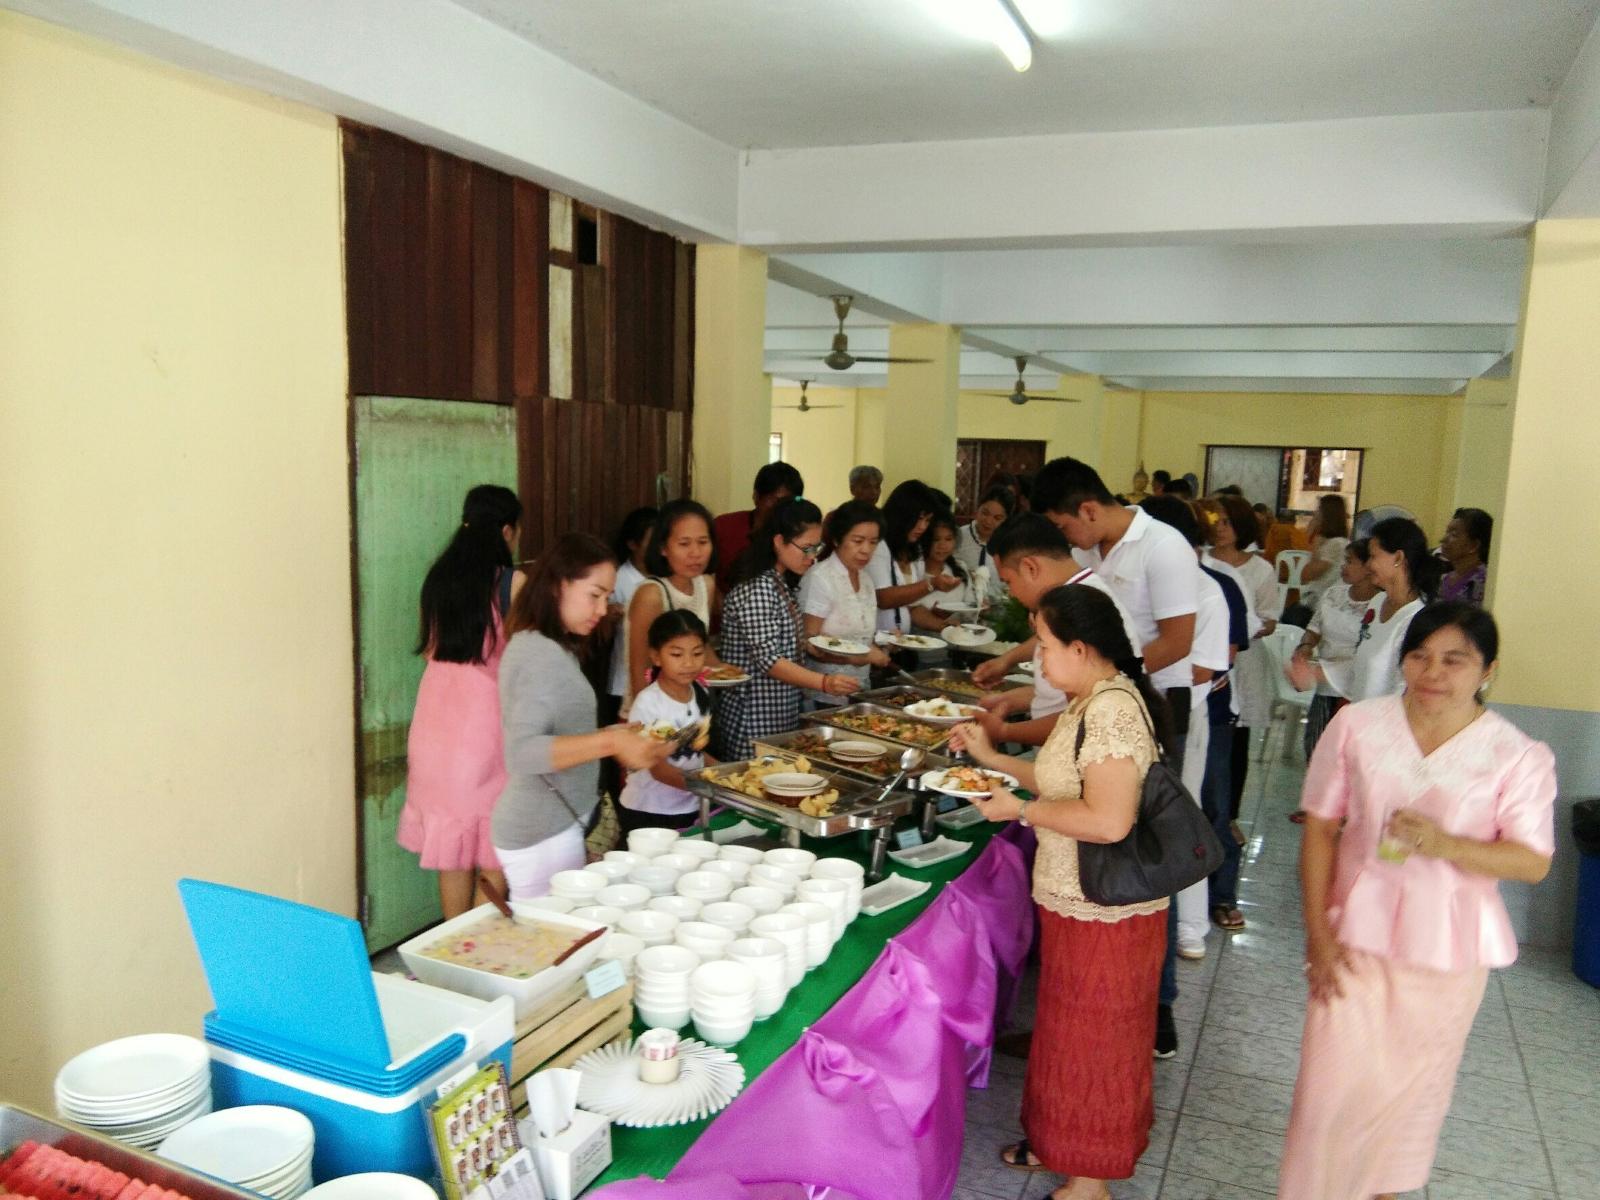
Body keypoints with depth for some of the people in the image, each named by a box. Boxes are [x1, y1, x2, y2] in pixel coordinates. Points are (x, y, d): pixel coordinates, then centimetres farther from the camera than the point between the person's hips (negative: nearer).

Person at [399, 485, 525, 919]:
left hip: (439, 716, 6)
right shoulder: (511, 583, -11)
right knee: (492, 843, 5)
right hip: (486, 715, -6)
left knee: (451, 835, 14)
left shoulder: (438, 578, 6)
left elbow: (429, 650, 15)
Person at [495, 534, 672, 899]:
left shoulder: (550, 649, 12)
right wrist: (610, 743, -30)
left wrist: (611, 737, 7)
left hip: (556, 825, 9)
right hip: (544, 836, -9)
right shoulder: (540, 654, -17)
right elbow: (521, 753, -27)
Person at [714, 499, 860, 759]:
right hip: (754, 719, -9)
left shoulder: (783, 585, 12)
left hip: (784, 714, 9)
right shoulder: (756, 589, -17)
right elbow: (768, 659, -23)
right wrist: (824, 682, -32)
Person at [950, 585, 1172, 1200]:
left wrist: (1020, 809, -22)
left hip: (1104, 914, -9)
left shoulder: (1112, 712, -26)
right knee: (1069, 1030, 23)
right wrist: (993, 758, 12)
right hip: (1077, 903, 9)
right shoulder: (1090, 703, 6)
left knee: (1092, 1039, 8)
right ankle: (1061, 1142, 42)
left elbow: (1109, 819, -33)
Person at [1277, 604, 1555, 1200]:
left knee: (1413, 1085, 18)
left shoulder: (1519, 756, -9)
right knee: (1334, 1085, 2)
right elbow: (1320, 826, -4)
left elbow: (1533, 861, -8)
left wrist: (1446, 845, -27)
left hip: (1447, 950, 0)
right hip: (1357, 936, 0)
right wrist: (1317, 928, -7)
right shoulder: (1357, 724, -8)